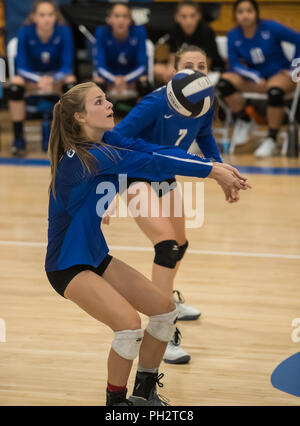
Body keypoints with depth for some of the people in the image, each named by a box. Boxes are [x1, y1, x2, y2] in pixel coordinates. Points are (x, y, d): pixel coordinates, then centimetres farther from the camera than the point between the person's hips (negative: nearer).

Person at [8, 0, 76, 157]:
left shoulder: (63, 32, -17)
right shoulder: (25, 32, -17)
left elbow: (67, 67, -17)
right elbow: (21, 67, -17)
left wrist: (52, 79, -39)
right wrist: (38, 80, -38)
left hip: (57, 78, 0)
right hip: (32, 78, 0)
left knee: (71, 82, -32)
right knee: (15, 84, -32)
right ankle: (18, 138, -21)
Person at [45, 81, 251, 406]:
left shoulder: (106, 141, 0)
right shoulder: (80, 158, -26)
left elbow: (151, 150, -11)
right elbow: (149, 163, -31)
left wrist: (214, 167, -22)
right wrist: (211, 171, -29)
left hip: (96, 256, 10)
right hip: (68, 266, -9)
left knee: (165, 309, 6)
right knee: (129, 324, -23)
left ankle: (145, 393, 21)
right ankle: (116, 401, -2)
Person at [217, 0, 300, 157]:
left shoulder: (270, 28, -12)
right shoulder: (233, 36, -3)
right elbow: (235, 64, -3)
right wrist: (255, 77, -20)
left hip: (280, 74, -3)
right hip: (253, 75, 4)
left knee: (275, 91, -39)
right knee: (225, 82, -23)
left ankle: (272, 140, -25)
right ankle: (244, 121, 0)